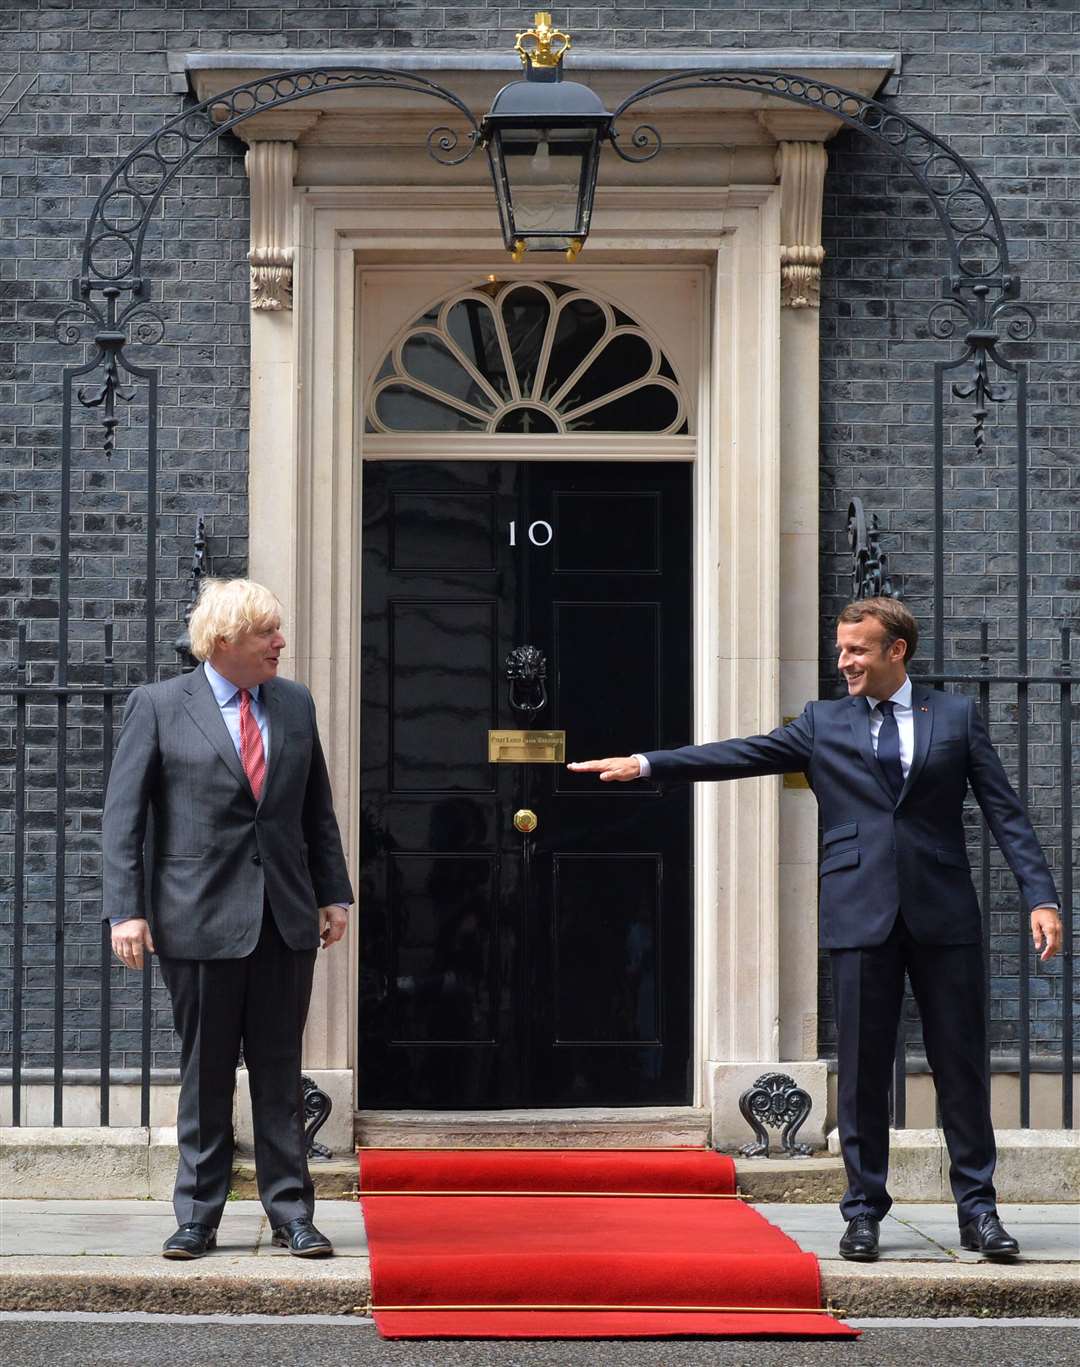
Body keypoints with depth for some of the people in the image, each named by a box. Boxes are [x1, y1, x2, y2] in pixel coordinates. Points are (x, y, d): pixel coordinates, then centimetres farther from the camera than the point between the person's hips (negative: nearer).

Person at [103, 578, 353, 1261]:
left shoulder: (295, 704, 10)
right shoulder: (158, 706, -2)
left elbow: (317, 808, 16)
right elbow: (124, 814, -3)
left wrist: (334, 895, 9)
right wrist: (128, 910, -10)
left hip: (287, 920, 3)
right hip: (201, 918, -3)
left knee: (281, 1072, 6)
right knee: (205, 1073, 4)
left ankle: (291, 1212, 12)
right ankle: (198, 1216, 14)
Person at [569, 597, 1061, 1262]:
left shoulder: (956, 715, 8)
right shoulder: (824, 724, 11)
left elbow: (1005, 809, 6)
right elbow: (743, 754, 4)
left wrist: (1042, 897, -3)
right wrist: (644, 763, -6)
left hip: (944, 915, -1)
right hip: (862, 916, 1)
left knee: (962, 1066, 2)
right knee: (862, 1070, 2)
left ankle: (978, 1208, 11)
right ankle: (865, 1212, 11)